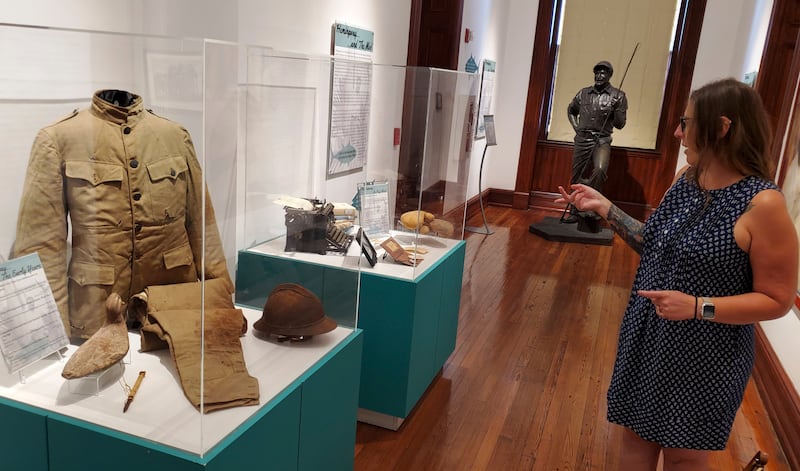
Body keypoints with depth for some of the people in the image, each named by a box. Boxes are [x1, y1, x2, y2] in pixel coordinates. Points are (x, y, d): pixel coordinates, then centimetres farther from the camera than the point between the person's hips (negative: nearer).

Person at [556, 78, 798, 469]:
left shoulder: (763, 205, -22)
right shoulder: (686, 179, -1)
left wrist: (697, 307, -27)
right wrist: (605, 209, 0)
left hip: (703, 356, -6)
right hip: (648, 338, 6)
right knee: (636, 433, 21)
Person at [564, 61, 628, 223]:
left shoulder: (618, 96, -1)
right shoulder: (584, 93, 8)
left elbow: (620, 124, -2)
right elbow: (571, 110, 27)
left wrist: (615, 110, -19)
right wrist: (575, 126, 12)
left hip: (602, 141, -3)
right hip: (581, 139, 4)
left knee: (600, 170, -31)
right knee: (576, 176, 9)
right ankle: (574, 212, 23)